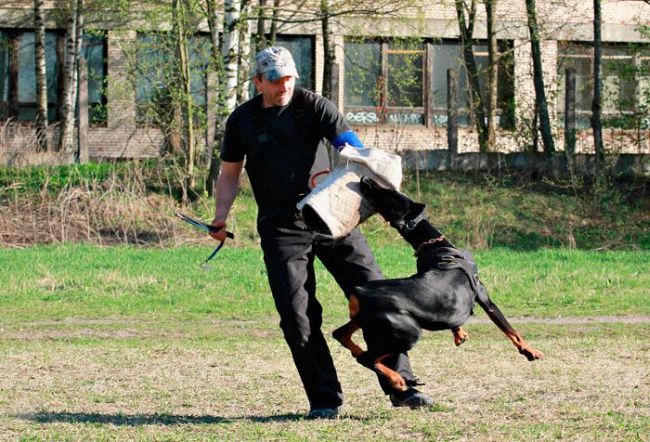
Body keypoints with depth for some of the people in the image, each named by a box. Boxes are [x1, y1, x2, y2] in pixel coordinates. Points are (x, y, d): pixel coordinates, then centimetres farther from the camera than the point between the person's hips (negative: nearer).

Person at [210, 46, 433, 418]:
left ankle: (402, 387, 3)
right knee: (297, 317, -8)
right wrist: (221, 216, 0)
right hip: (281, 229, 1)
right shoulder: (242, 120, 7)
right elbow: (230, 173, 15)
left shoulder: (313, 106, 1)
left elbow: (348, 143, -10)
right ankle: (325, 400, 1)